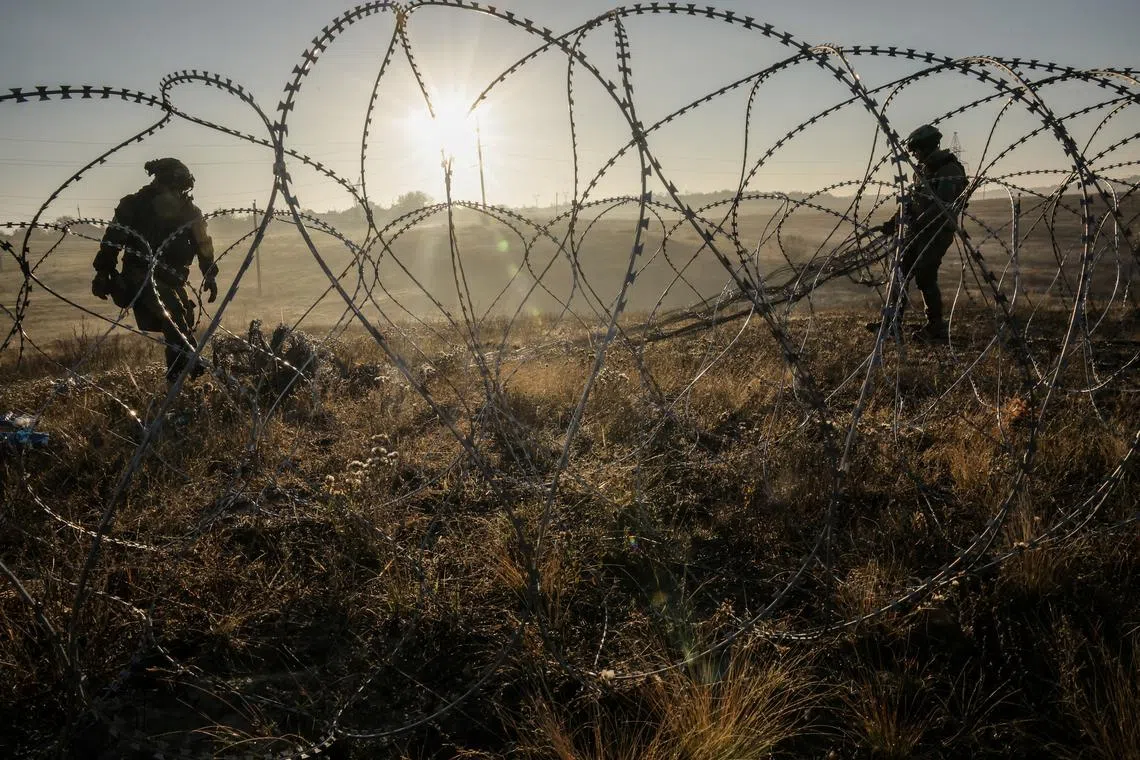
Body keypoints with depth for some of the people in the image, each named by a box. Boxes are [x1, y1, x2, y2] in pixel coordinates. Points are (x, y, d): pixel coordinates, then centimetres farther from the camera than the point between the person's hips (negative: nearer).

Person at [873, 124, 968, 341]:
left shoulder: (950, 169, -12)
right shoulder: (922, 169, 16)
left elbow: (942, 205, -24)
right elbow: (908, 202, 20)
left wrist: (919, 222, -30)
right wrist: (890, 224, 13)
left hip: (937, 232, -9)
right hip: (916, 231, 9)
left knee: (925, 277, -10)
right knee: (900, 272, 5)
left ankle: (936, 327, 1)